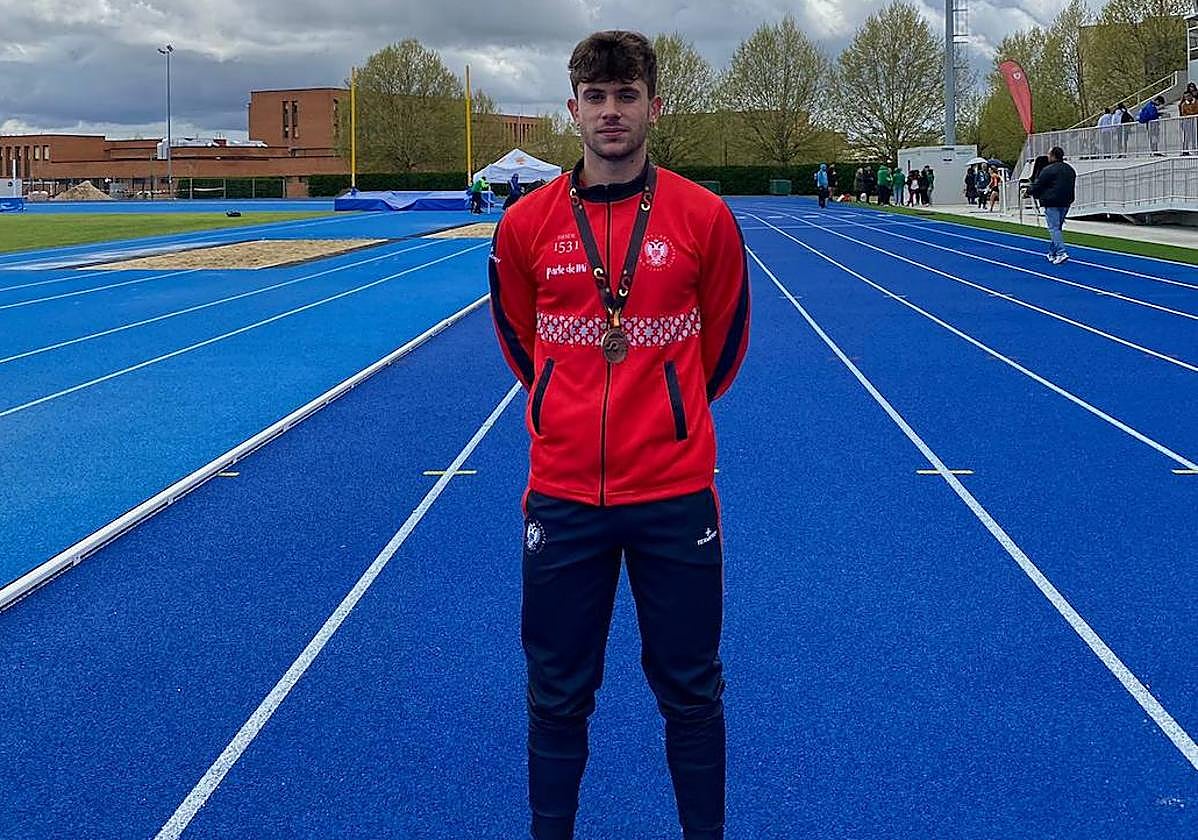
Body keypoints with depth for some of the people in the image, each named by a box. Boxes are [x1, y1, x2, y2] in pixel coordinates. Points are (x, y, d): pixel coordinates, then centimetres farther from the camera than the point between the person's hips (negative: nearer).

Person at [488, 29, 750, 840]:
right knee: (558, 696, 11)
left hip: (676, 492, -1)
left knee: (691, 692, 10)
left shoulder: (706, 218, -4)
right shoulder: (526, 224, -1)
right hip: (562, 492, 1)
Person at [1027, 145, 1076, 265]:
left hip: (1052, 203, -8)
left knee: (1054, 228, -7)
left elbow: (1038, 185, -8)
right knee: (1058, 228, 16)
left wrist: (1028, 191, 11)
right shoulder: (1070, 170, 13)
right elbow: (1071, 186, 20)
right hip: (1065, 203, 8)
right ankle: (1052, 253, 22)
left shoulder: (1048, 170, -13)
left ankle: (1061, 253, -18)